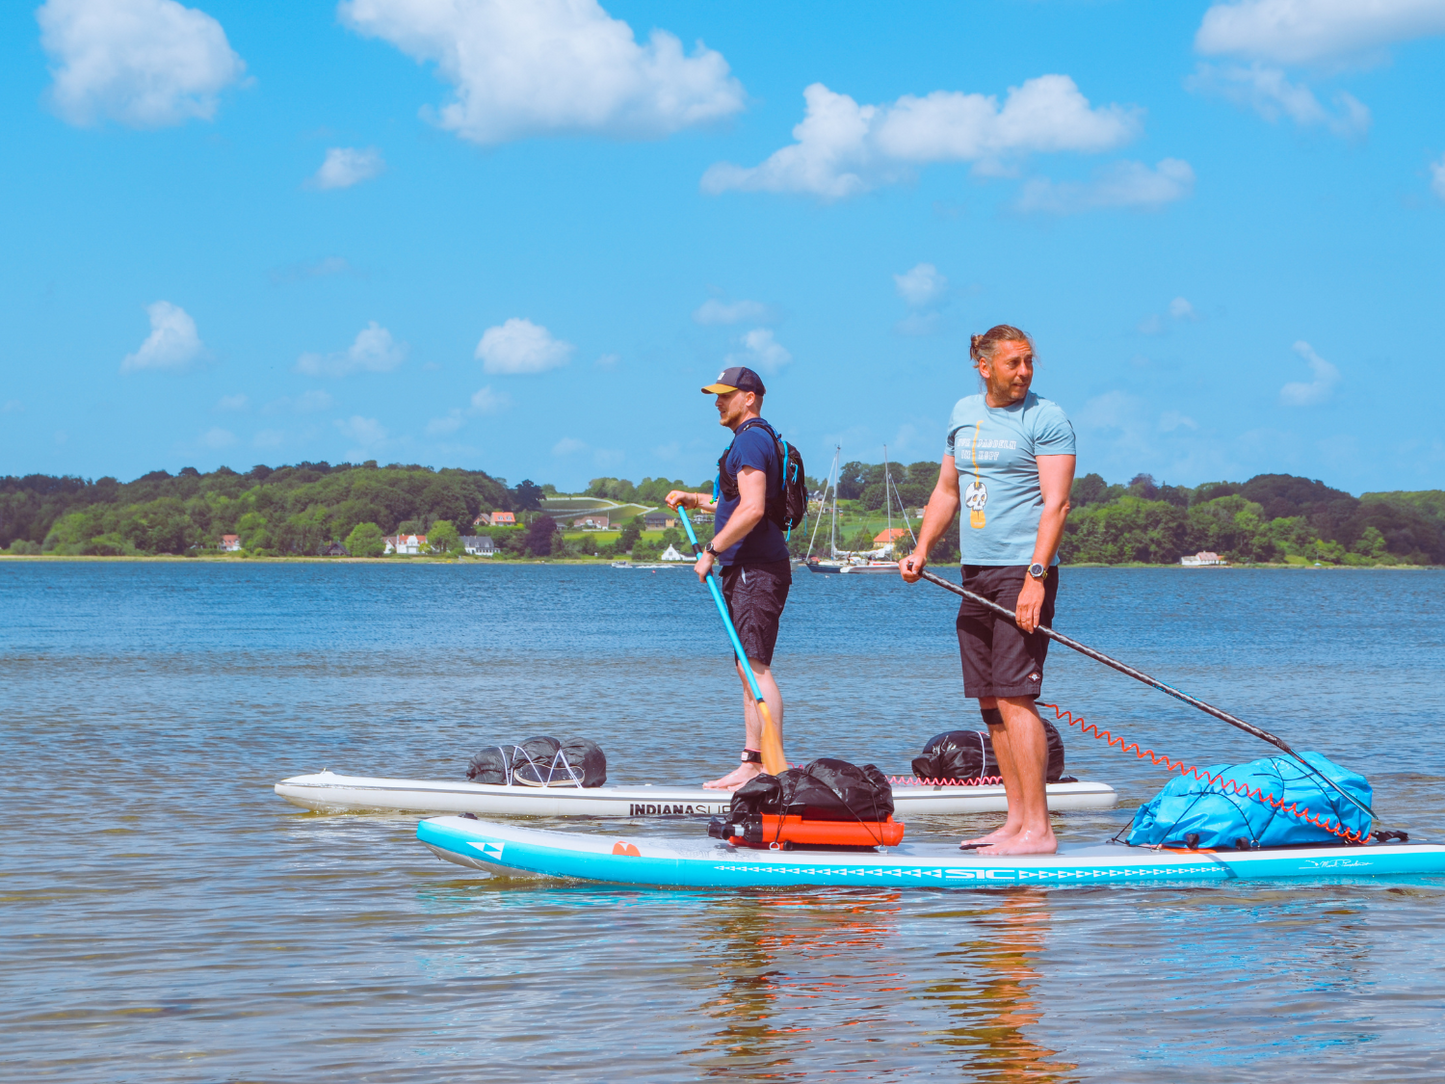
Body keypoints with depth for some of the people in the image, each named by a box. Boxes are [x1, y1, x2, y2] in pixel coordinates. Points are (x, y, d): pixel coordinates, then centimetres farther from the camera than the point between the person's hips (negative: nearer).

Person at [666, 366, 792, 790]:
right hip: (746, 570, 11)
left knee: (756, 667, -14)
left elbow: (752, 510, -23)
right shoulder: (754, 439, 22)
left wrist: (712, 550, -17)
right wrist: (694, 500, 24)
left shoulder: (751, 440, -12)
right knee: (748, 669, 11)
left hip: (755, 571, -11)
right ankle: (752, 764, 14)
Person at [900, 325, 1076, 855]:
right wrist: (921, 550, 11)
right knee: (990, 701, 7)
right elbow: (946, 490, 23)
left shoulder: (1046, 419, -6)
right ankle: (1017, 819, 13)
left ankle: (1038, 829, -13)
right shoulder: (964, 413, 15)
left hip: (1024, 571, -7)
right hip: (976, 572, 7)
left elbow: (1055, 503, -13)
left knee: (1014, 696, -14)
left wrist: (1035, 577, -21)